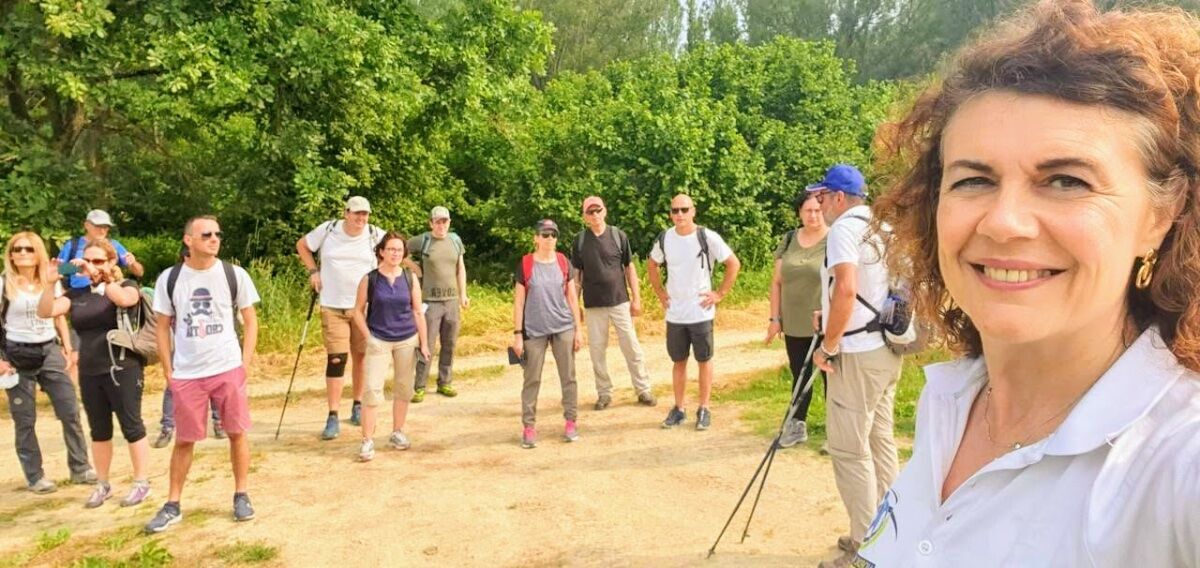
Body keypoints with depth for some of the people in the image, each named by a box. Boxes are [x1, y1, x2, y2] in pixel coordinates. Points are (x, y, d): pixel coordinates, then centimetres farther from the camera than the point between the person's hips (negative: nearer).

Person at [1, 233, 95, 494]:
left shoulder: (51, 282, 8)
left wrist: (67, 348, 8)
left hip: (49, 351, 3)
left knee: (70, 412, 1)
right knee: (25, 420, 4)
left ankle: (79, 468, 12)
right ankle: (35, 477, 14)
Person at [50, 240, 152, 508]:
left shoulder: (127, 285, -2)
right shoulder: (79, 292, 8)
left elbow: (125, 299, -26)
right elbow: (45, 311, -3)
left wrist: (98, 276, -30)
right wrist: (51, 282, -15)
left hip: (122, 370, -4)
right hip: (89, 373, 5)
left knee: (131, 426, 1)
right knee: (99, 430, 13)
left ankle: (141, 482, 11)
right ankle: (103, 485, 24)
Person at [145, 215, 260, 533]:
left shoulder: (234, 275, -1)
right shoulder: (170, 279, 1)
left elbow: (250, 320, 5)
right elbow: (163, 326, 7)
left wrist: (246, 362, -3)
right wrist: (168, 370, 2)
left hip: (229, 369, 0)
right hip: (186, 374, 1)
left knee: (237, 433, 5)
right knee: (184, 440, 8)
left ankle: (241, 496, 19)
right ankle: (173, 506, 20)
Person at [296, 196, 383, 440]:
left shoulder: (376, 235, -4)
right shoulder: (328, 230, -4)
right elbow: (302, 245, 13)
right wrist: (313, 271, 2)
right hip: (333, 306, -1)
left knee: (361, 357, 10)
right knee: (336, 359, -6)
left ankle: (358, 406, 27)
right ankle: (333, 417, -1)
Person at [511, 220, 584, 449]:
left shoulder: (563, 262, 4)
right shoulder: (525, 264, -3)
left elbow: (572, 296, 7)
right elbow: (518, 301, -2)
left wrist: (578, 328, 3)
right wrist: (517, 333, -5)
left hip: (564, 328, 2)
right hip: (534, 331, -2)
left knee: (568, 377, 6)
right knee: (532, 380, 3)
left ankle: (571, 421, 17)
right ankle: (529, 427, 12)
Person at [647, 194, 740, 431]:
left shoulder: (708, 237, -11)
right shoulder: (664, 239, 0)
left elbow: (734, 264, -5)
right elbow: (651, 265, 18)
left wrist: (720, 293, -7)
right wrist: (660, 292, 10)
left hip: (701, 313, -3)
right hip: (674, 314, 3)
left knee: (704, 360, 7)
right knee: (678, 361, 12)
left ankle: (704, 409, 17)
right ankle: (678, 409, 22)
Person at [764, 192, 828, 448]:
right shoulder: (789, 240, 6)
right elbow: (777, 281, 9)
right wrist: (775, 318, 6)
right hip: (794, 325, 4)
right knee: (799, 376, 16)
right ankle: (797, 425, 29)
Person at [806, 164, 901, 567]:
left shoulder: (844, 228, -13)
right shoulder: (882, 229, 14)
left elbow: (845, 289, -26)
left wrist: (827, 346, -18)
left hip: (858, 354, -9)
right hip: (887, 349, 9)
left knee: (849, 449, -3)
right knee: (881, 441, 16)